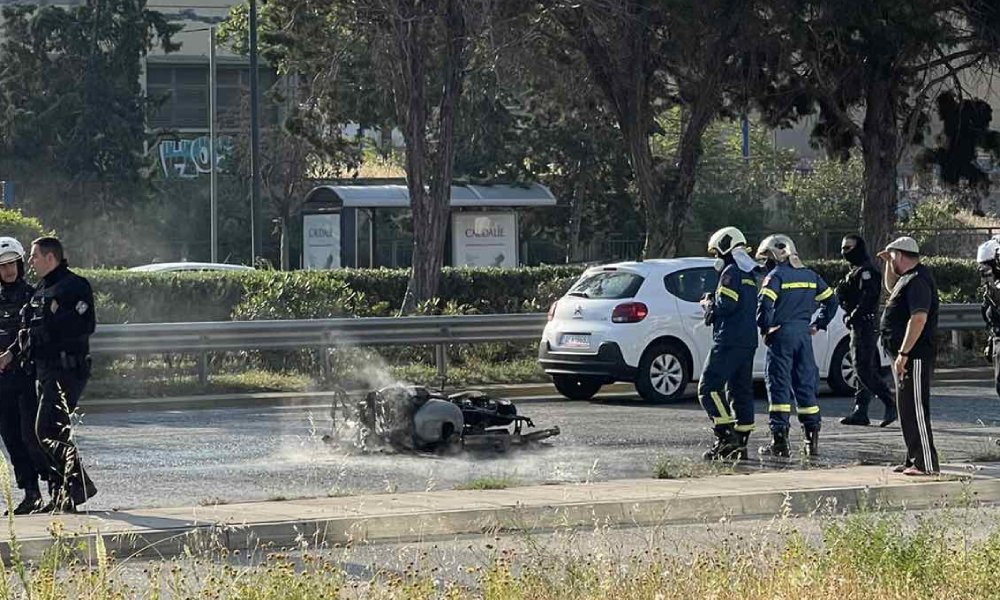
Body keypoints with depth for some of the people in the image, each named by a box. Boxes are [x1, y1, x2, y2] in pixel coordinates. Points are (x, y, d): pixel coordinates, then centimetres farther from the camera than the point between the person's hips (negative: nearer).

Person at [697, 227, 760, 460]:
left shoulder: (731, 272, -9)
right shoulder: (749, 275, 20)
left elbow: (726, 305, -20)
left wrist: (709, 305, 0)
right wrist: (713, 305, 15)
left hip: (729, 342, -10)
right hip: (748, 342, 10)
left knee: (709, 388, -9)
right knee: (741, 391, 10)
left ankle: (726, 435, -19)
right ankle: (740, 444, 9)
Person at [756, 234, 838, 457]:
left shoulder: (776, 276, -9)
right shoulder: (810, 276, 12)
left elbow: (764, 305, -21)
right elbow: (831, 301, 18)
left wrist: (765, 328, -8)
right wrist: (817, 324, 19)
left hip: (781, 336, -6)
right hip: (804, 335, 6)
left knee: (779, 387, -2)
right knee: (806, 386, 9)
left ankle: (779, 440, -6)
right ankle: (812, 440, 7)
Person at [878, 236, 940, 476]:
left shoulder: (918, 281, -17)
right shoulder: (908, 278, 17)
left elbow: (919, 318, -27)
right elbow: (891, 288, 41)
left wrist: (903, 354, -28)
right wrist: (888, 264, 26)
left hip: (915, 357, -11)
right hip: (905, 356, 11)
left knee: (916, 410, -11)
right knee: (907, 409, 14)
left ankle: (927, 463, -11)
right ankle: (914, 460, 20)